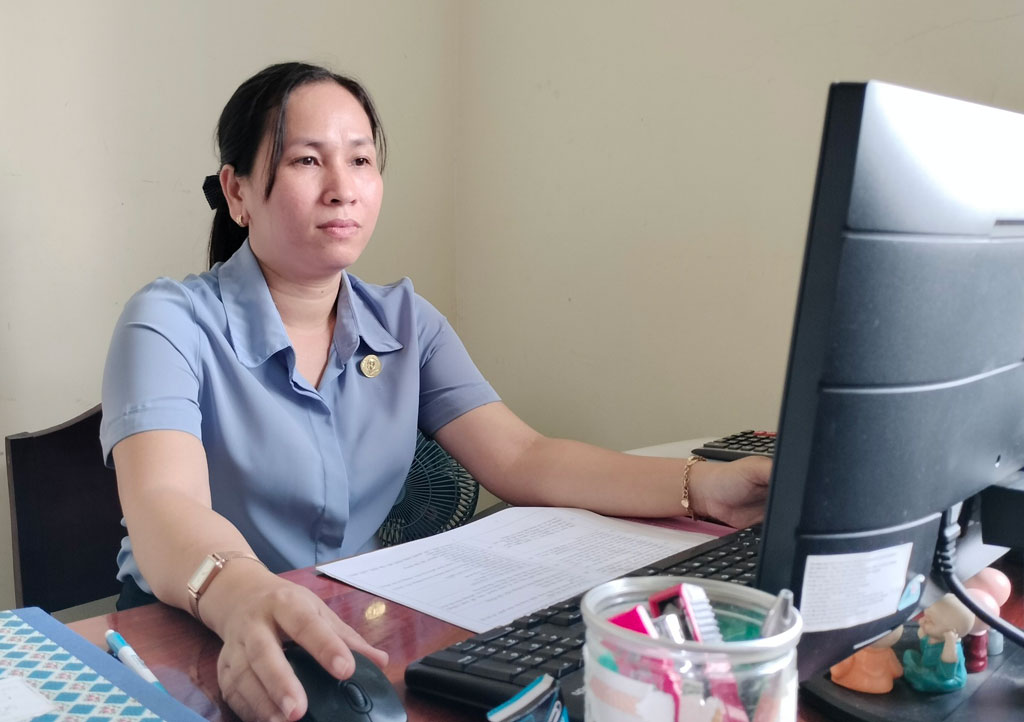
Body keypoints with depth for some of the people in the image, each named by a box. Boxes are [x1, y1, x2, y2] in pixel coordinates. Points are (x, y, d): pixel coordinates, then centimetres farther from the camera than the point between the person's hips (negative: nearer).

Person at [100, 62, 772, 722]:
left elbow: (521, 459, -6)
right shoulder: (172, 322, -13)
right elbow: (163, 504, -28)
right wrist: (243, 597, -51)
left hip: (360, 636, 3)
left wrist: (704, 485, -19)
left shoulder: (406, 322, 2)